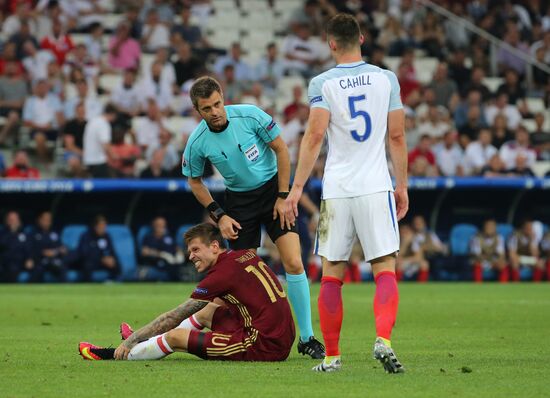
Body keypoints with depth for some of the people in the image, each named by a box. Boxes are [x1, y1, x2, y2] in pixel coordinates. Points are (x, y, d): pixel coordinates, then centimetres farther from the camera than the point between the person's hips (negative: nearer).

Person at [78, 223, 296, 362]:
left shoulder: (223, 272, -11)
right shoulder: (247, 255, 14)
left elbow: (174, 317, -5)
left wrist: (131, 340, 4)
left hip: (263, 346, -9)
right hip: (282, 341, 9)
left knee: (174, 337, -2)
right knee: (208, 311, 27)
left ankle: (114, 355, 19)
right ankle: (140, 342, 38)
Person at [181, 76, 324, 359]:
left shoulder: (250, 116, -19)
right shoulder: (197, 142, -14)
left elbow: (281, 150, -7)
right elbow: (195, 182, 4)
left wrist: (283, 196, -9)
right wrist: (219, 216, -4)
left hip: (272, 188, -1)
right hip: (239, 200, 1)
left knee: (294, 263, -13)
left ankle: (307, 338, -6)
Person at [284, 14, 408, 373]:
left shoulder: (322, 83, -2)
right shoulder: (386, 79, 4)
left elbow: (314, 136, -10)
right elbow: (397, 136, 7)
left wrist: (297, 187, -7)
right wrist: (402, 186, 15)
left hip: (336, 191, 0)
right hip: (377, 188, 1)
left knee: (332, 276, 7)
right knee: (385, 271, -1)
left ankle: (332, 356, 10)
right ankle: (383, 340, -23)